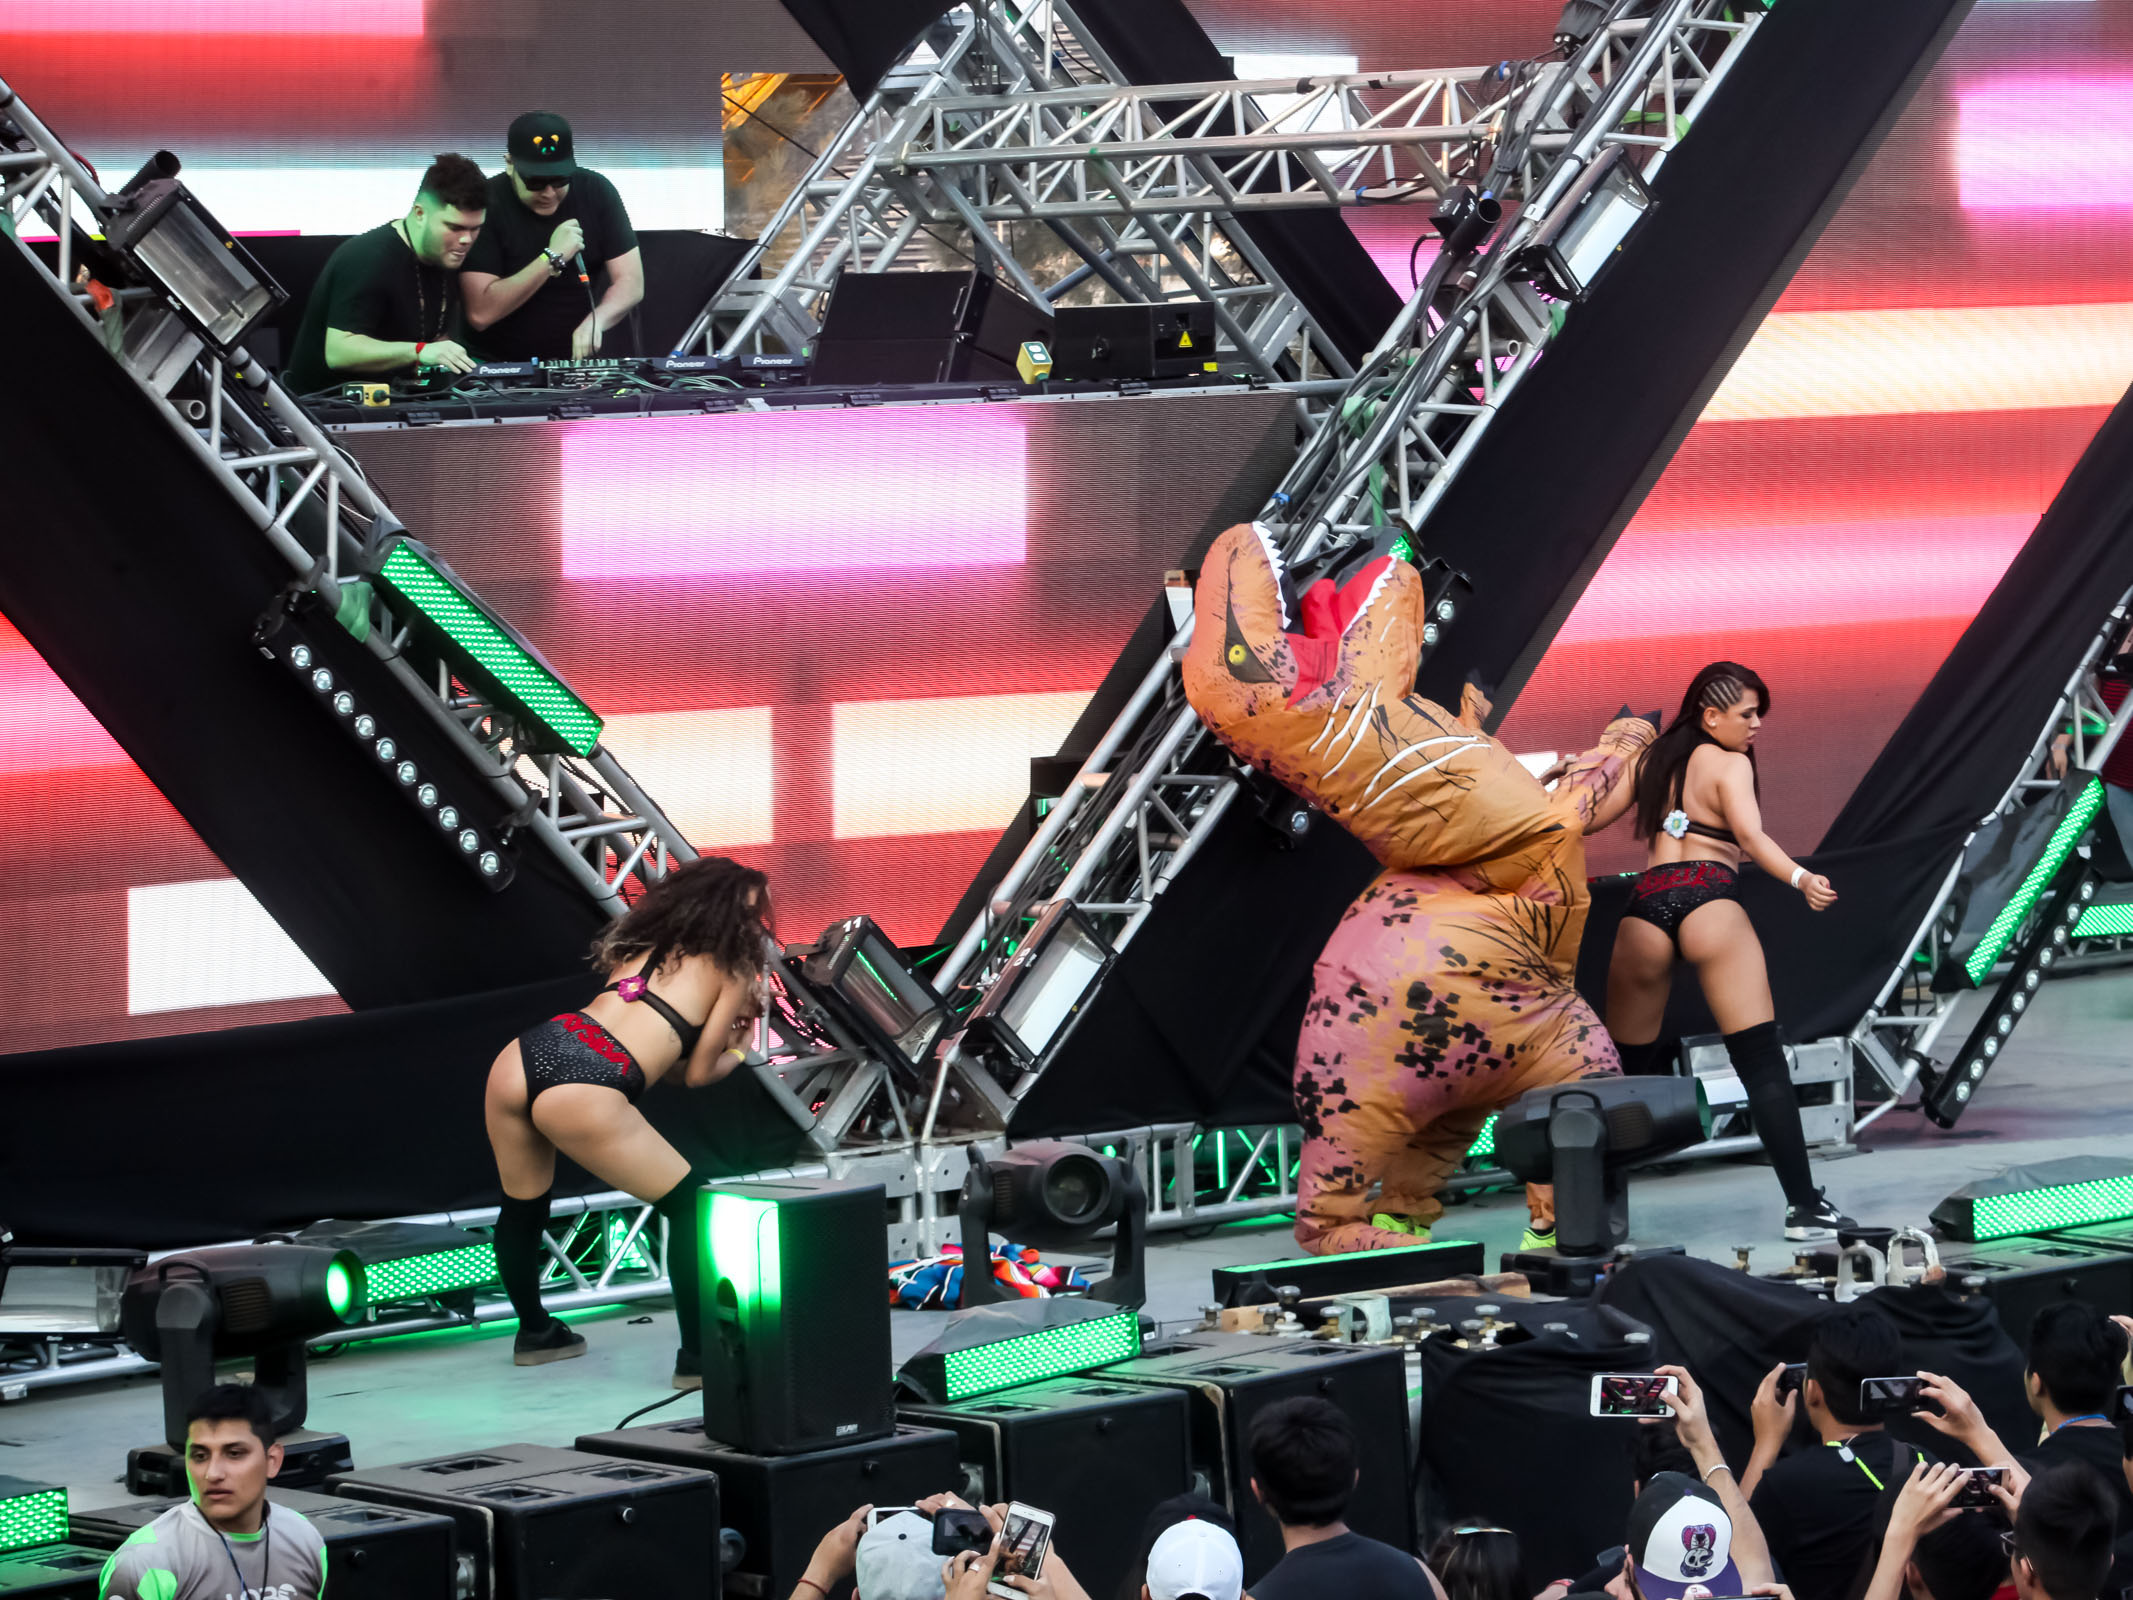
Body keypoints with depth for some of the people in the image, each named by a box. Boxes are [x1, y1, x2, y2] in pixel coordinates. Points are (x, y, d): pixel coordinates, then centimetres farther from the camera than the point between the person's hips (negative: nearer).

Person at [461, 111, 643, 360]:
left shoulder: (597, 191, -1)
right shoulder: (487, 204, -12)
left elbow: (631, 283, -3)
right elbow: (480, 314, -19)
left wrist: (595, 321, -24)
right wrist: (551, 259, -22)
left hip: (580, 359, 6)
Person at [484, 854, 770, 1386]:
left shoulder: (645, 943, 28)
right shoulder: (732, 972, 12)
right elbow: (697, 1073, 14)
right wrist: (739, 1051, 34)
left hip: (518, 1060, 7)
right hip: (583, 1096, -7)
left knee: (523, 1204, 28)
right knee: (692, 1204, 9)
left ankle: (534, 1331, 48)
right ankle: (697, 1357, 9)